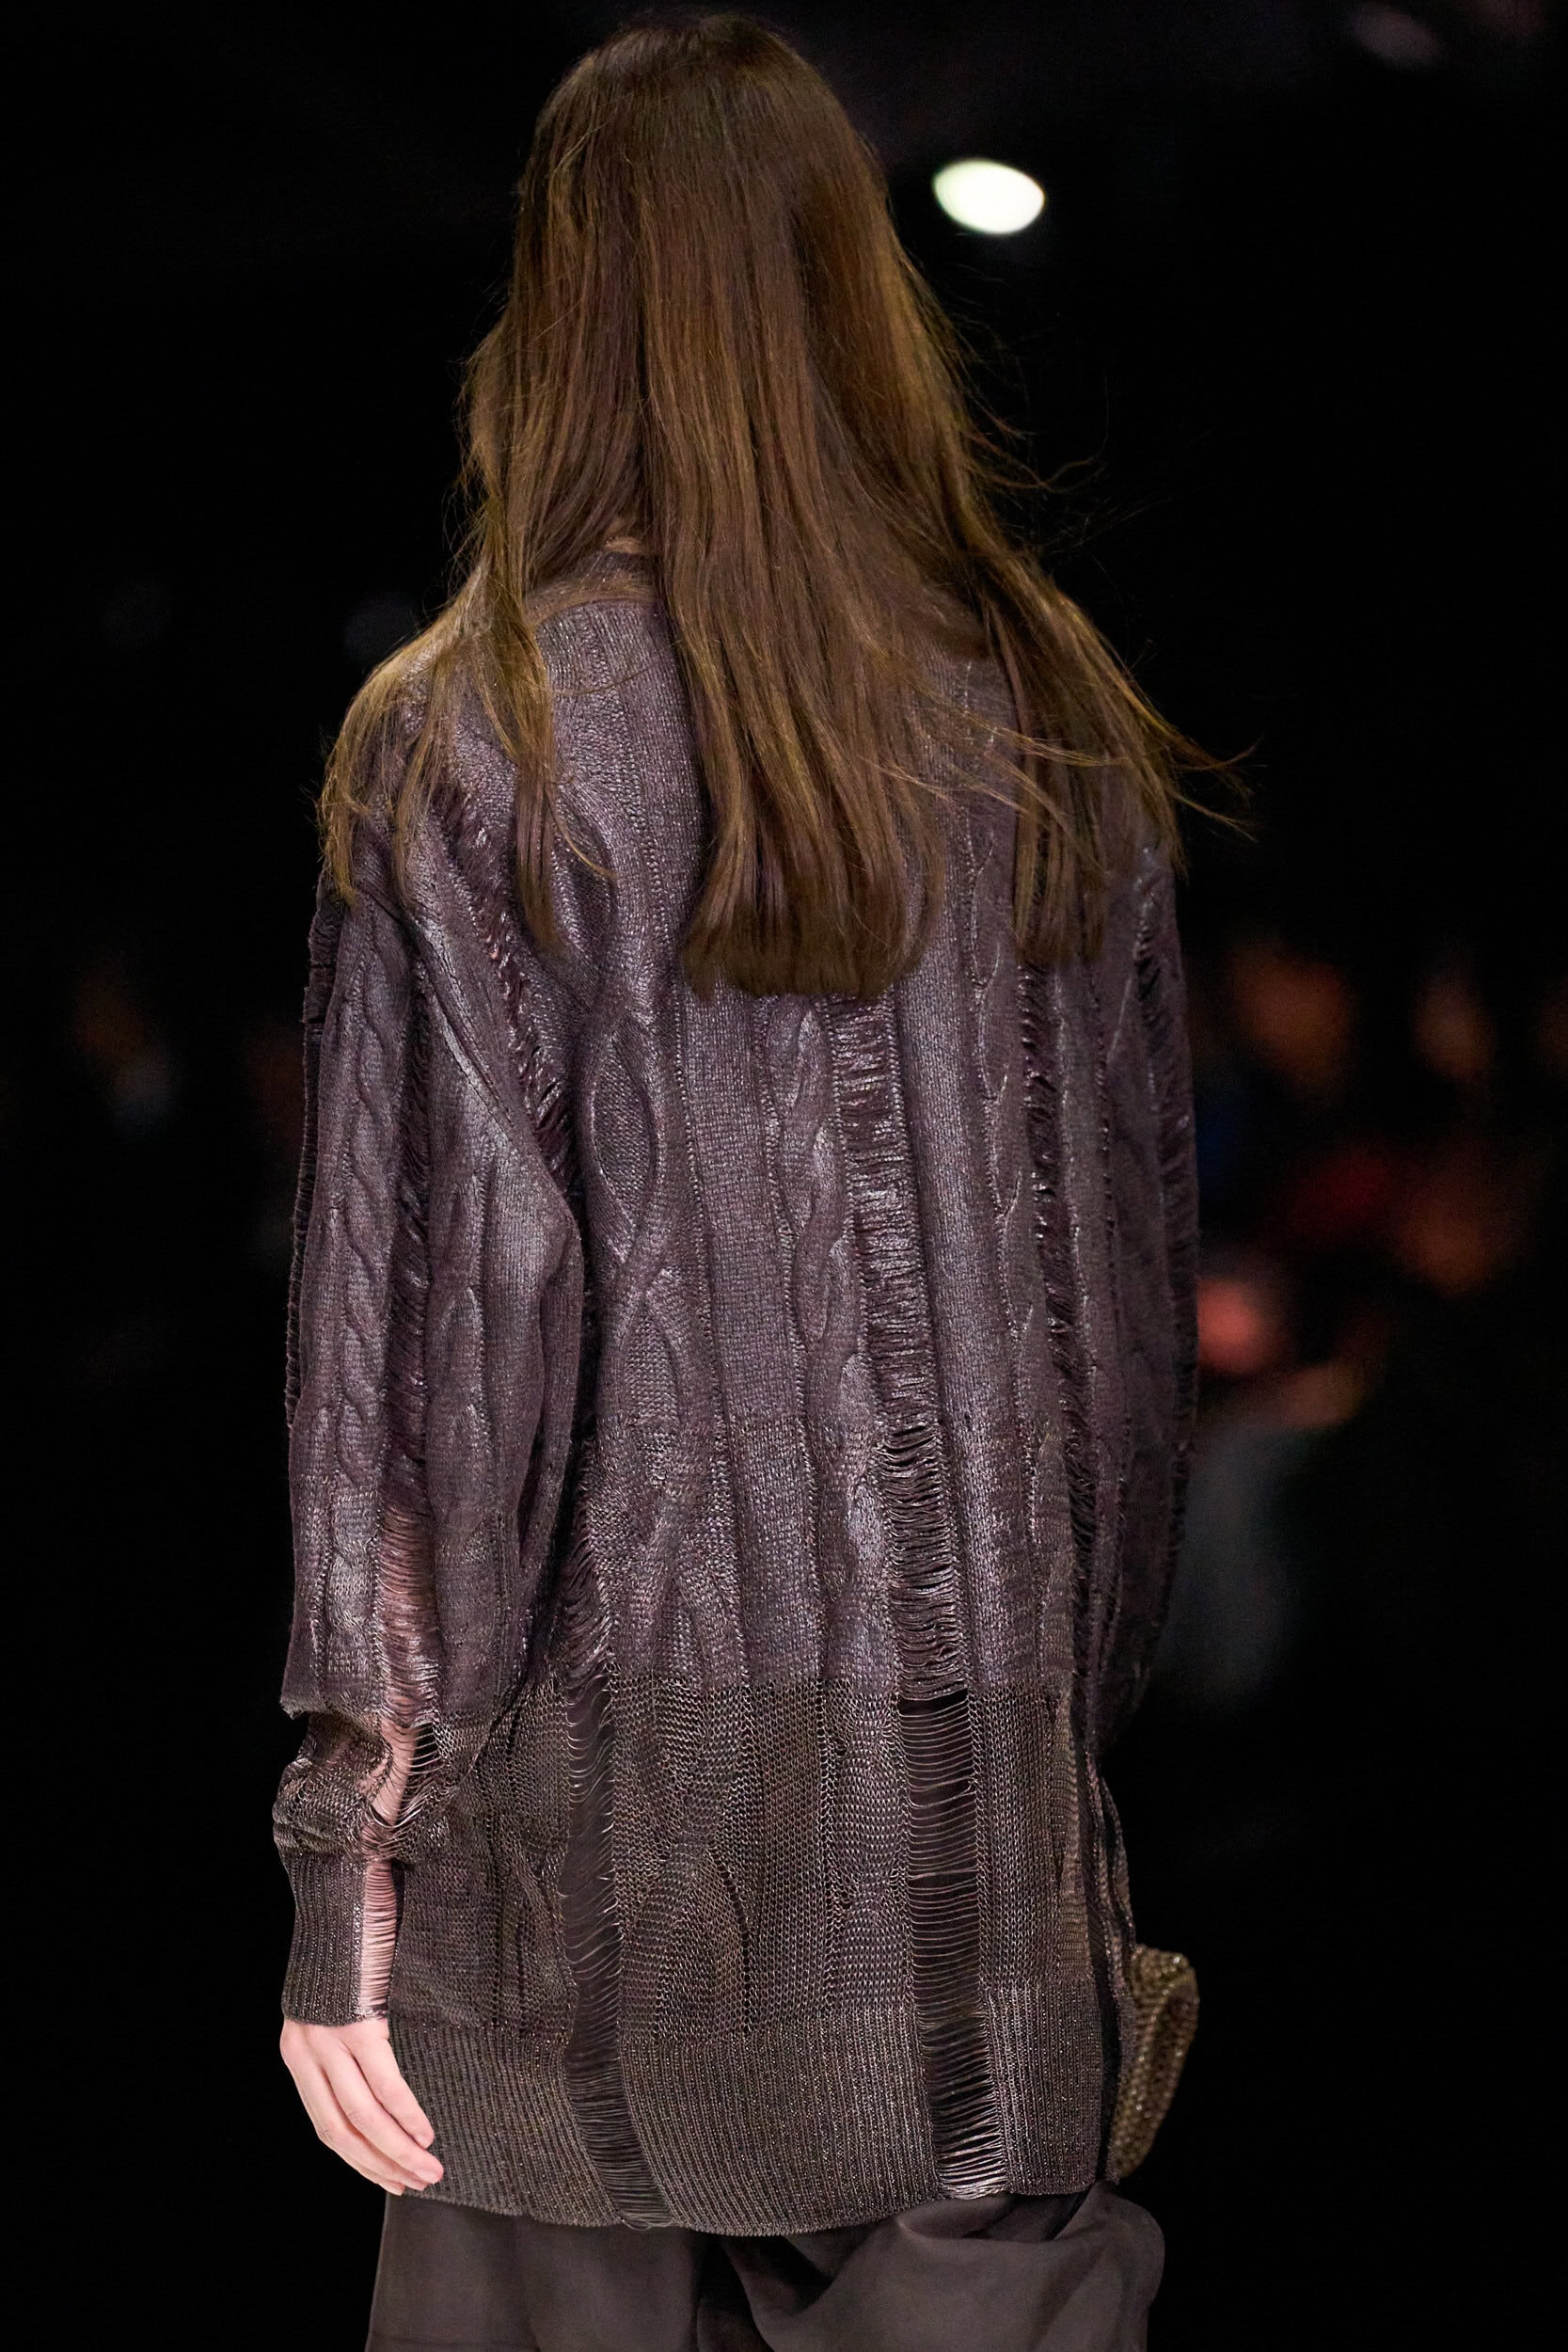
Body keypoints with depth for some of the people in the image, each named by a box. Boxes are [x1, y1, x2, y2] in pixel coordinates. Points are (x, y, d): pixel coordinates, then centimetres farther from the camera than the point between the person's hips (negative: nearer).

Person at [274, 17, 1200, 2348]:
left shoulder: (466, 748, -7)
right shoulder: (1063, 722, 4)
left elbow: (425, 1313, -10)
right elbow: (1141, 1263, 8)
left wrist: (350, 1845, -5)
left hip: (608, 1765, -3)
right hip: (984, 1778, 3)